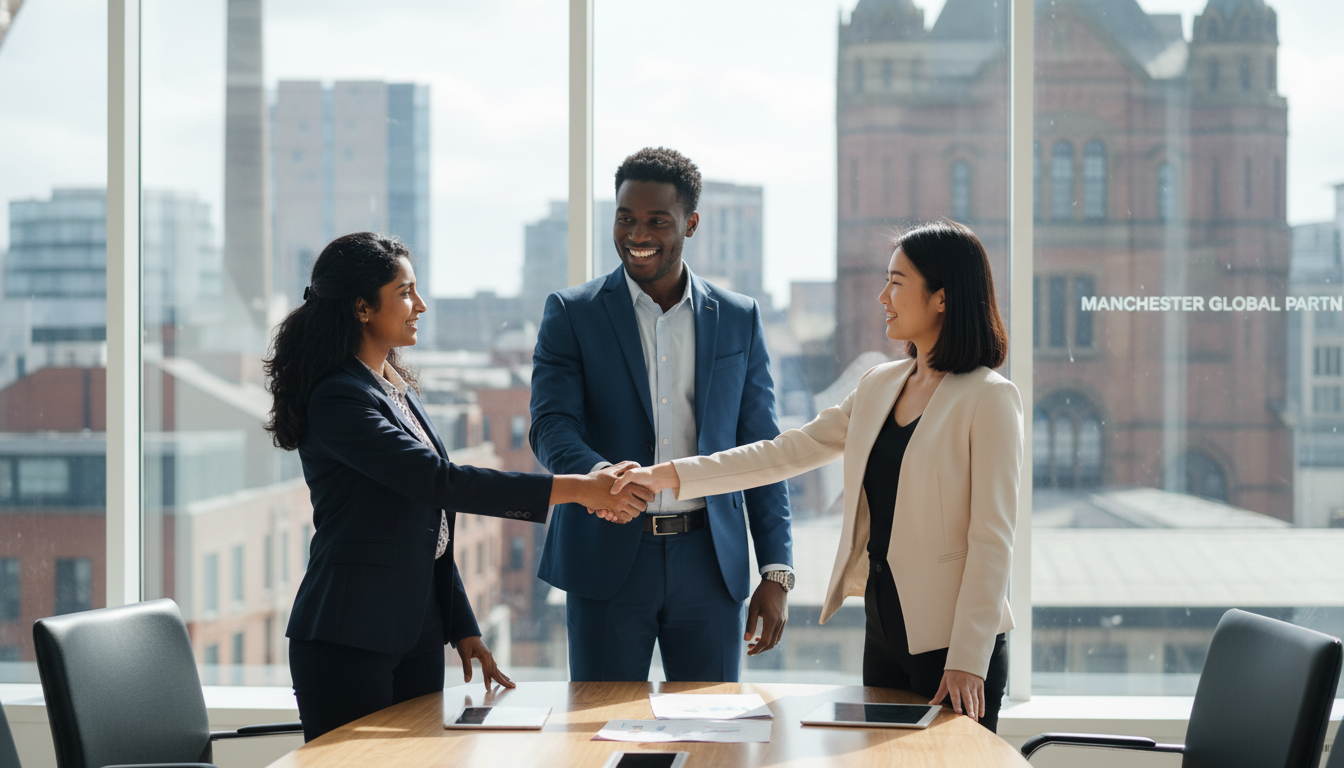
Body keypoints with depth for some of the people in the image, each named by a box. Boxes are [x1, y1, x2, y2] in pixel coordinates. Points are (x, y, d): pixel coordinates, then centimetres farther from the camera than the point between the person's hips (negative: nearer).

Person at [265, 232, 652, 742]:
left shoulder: (398, 389, 15)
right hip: (348, 639, -8)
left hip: (418, 632, 9)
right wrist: (576, 489, -23)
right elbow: (441, 482, -23)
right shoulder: (337, 399, -14)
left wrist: (464, 630, 16)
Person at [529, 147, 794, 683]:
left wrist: (776, 573, 2)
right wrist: (598, 473, -31)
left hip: (709, 562, 2)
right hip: (608, 558, -1)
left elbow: (761, 451, 9)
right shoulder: (571, 313, 3)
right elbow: (551, 423, -8)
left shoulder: (739, 319, 9)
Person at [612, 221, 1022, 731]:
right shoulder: (879, 387, 12)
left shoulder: (989, 398, -10)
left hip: (951, 640, -7)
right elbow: (789, 452, 13)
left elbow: (992, 538, -14)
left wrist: (968, 660, -19)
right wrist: (669, 476, 8)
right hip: (884, 632, 7)